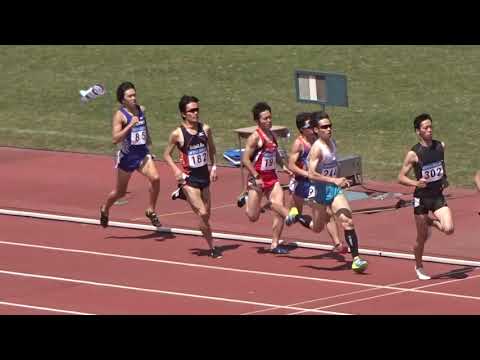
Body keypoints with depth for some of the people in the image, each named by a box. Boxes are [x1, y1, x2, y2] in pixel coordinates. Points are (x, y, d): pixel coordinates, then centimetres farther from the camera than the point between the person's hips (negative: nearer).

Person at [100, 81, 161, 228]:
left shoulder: (141, 110, 4)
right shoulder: (120, 115, -14)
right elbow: (115, 139, -24)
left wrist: (148, 138, 25)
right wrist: (130, 125, -30)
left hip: (143, 153, 4)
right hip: (127, 155, -4)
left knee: (155, 178, -22)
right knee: (120, 191, 10)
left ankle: (151, 211, -5)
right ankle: (105, 209, 40)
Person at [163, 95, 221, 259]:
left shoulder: (205, 129, -1)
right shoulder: (177, 134, -12)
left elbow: (212, 149, 17)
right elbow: (167, 154, 0)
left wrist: (214, 166, 6)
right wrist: (176, 170, -14)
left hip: (204, 175, 5)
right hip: (189, 178, -5)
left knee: (206, 214, 13)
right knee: (202, 213, -13)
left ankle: (182, 194, 39)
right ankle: (211, 247, 0)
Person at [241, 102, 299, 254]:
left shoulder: (271, 135, 11)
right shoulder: (255, 137, -13)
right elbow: (245, 159, -16)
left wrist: (283, 166, 14)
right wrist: (256, 177, -21)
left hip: (272, 177, 6)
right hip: (257, 180, -6)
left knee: (279, 210, -4)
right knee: (253, 216, -16)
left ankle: (275, 244, 3)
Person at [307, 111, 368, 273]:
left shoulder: (332, 143, 5)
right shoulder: (317, 148, -19)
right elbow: (311, 174, -28)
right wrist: (334, 180, -31)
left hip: (334, 189, 6)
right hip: (320, 191, -6)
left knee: (348, 221, -11)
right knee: (317, 228, 10)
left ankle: (355, 259, -11)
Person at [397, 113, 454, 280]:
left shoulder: (440, 146, 0)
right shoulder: (414, 153, -14)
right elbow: (401, 177, -10)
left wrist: (444, 179, 9)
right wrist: (416, 183, -27)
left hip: (438, 196, 3)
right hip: (422, 198, -3)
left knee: (448, 229, -17)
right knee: (422, 238, 6)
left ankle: (431, 222, 17)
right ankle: (419, 267, 32)